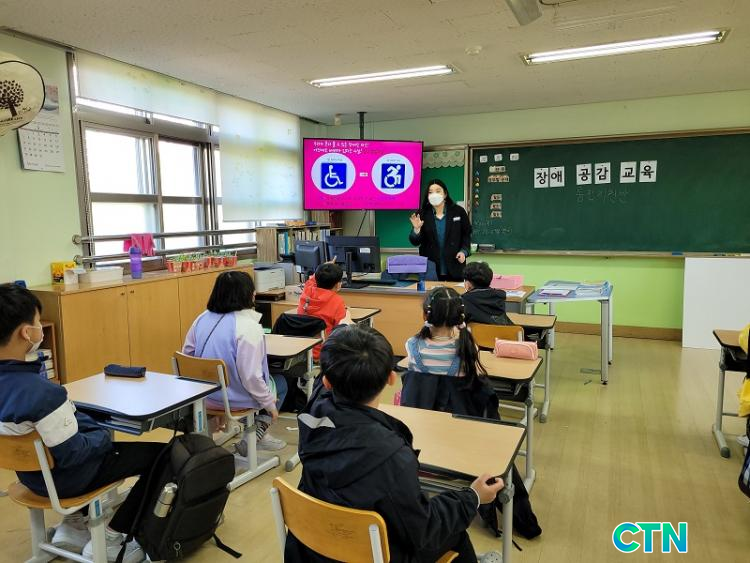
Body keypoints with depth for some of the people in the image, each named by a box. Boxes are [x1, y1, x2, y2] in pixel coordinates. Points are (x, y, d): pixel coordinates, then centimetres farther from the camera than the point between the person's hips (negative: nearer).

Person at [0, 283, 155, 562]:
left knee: (98, 437, 33)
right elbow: (70, 454, -27)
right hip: (65, 478, -9)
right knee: (158, 454, 2)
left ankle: (73, 524, 28)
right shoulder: (44, 393, -37)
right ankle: (109, 540, 10)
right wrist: (103, 437, -10)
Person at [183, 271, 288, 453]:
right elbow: (251, 377, -25)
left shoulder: (203, 318, -2)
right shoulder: (248, 327, -25)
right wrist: (270, 404, -10)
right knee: (280, 382, 21)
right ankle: (255, 436, 11)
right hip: (233, 399, -7)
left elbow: (187, 354, 9)